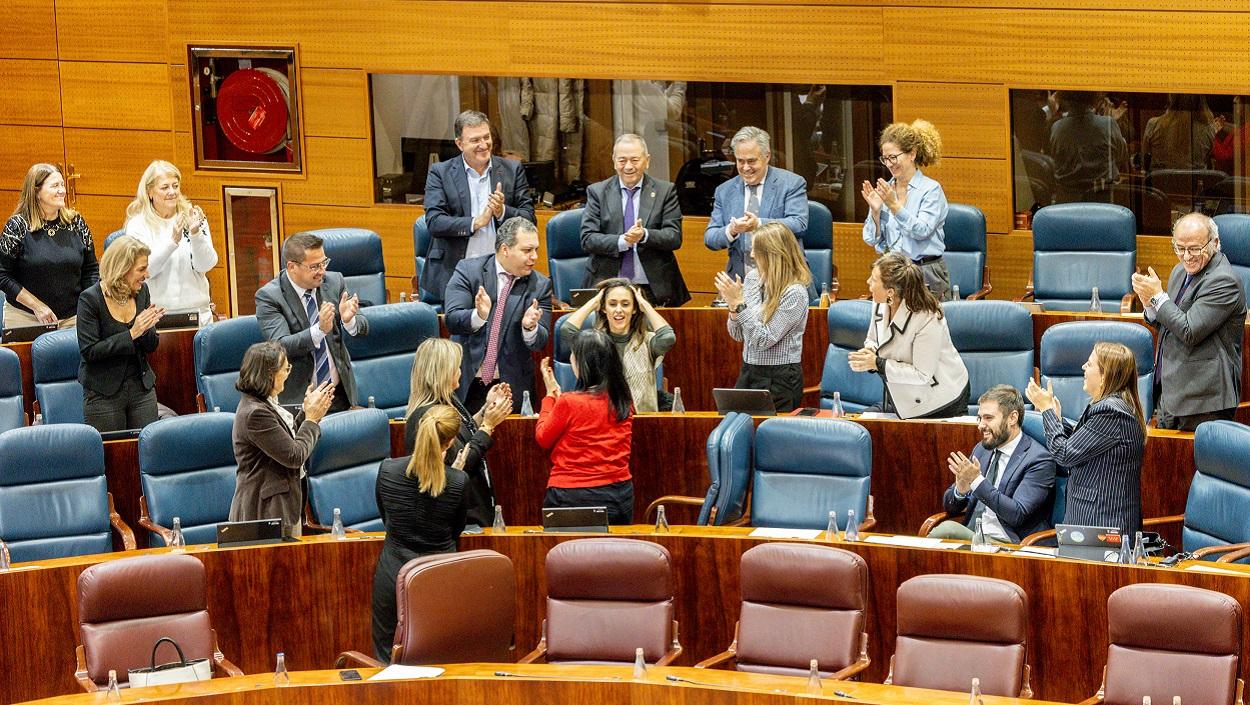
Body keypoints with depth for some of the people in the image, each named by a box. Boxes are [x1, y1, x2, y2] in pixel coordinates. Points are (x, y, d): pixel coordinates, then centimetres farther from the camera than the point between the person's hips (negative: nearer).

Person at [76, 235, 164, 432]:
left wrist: (147, 328, -14)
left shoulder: (141, 291, 3)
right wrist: (131, 334, -22)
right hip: (103, 392, -5)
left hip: (142, 387, 5)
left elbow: (151, 347, 9)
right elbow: (89, 351, -18)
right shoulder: (90, 298, -12)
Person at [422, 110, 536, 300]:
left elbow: (529, 218, 8)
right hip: (454, 273, -1)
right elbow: (434, 222, -5)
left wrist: (503, 212, -12)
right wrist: (476, 222, -15)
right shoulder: (440, 173, 5)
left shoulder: (512, 170, 11)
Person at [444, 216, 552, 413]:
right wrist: (479, 315, -33)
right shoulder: (468, 271, -4)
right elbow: (451, 319, -13)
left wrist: (530, 327, -26)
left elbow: (541, 342, -4)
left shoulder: (540, 285, 0)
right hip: (467, 382, -1)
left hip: (512, 387, 1)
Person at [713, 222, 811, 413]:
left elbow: (764, 340, -19)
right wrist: (733, 307, -10)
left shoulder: (795, 293, -16)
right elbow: (738, 335, 9)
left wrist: (739, 304, -20)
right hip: (748, 372, 6)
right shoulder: (753, 277, 4)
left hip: (779, 380, -6)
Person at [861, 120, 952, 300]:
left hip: (926, 274, -4)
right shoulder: (884, 189, 8)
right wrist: (875, 211, -10)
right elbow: (872, 239, 7)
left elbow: (921, 231, -17)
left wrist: (894, 206, -25)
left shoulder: (931, 189, -5)